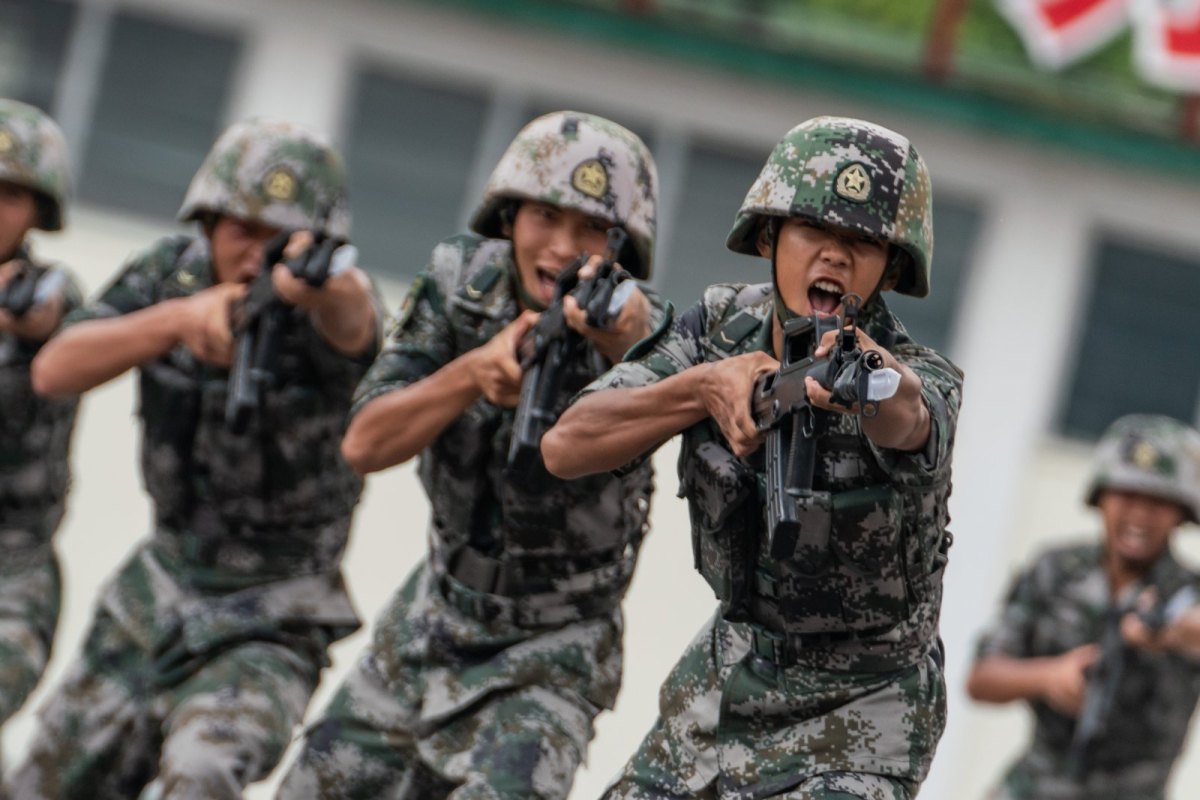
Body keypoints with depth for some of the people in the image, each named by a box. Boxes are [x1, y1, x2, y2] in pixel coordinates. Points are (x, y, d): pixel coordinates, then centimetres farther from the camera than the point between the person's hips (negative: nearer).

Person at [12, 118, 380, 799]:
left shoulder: (323, 311, -21)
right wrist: (177, 317, -36)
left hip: (272, 621, -5)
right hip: (161, 585, 5)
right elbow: (54, 371, -20)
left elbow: (351, 320, -47)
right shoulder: (169, 274, -8)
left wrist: (315, 280, -70)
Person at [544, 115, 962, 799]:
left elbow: (904, 416, -48)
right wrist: (705, 385, -31)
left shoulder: (924, 382, -23)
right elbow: (567, 448, -15)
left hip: (856, 716, -5)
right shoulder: (722, 327, -9)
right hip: (727, 676, 5)